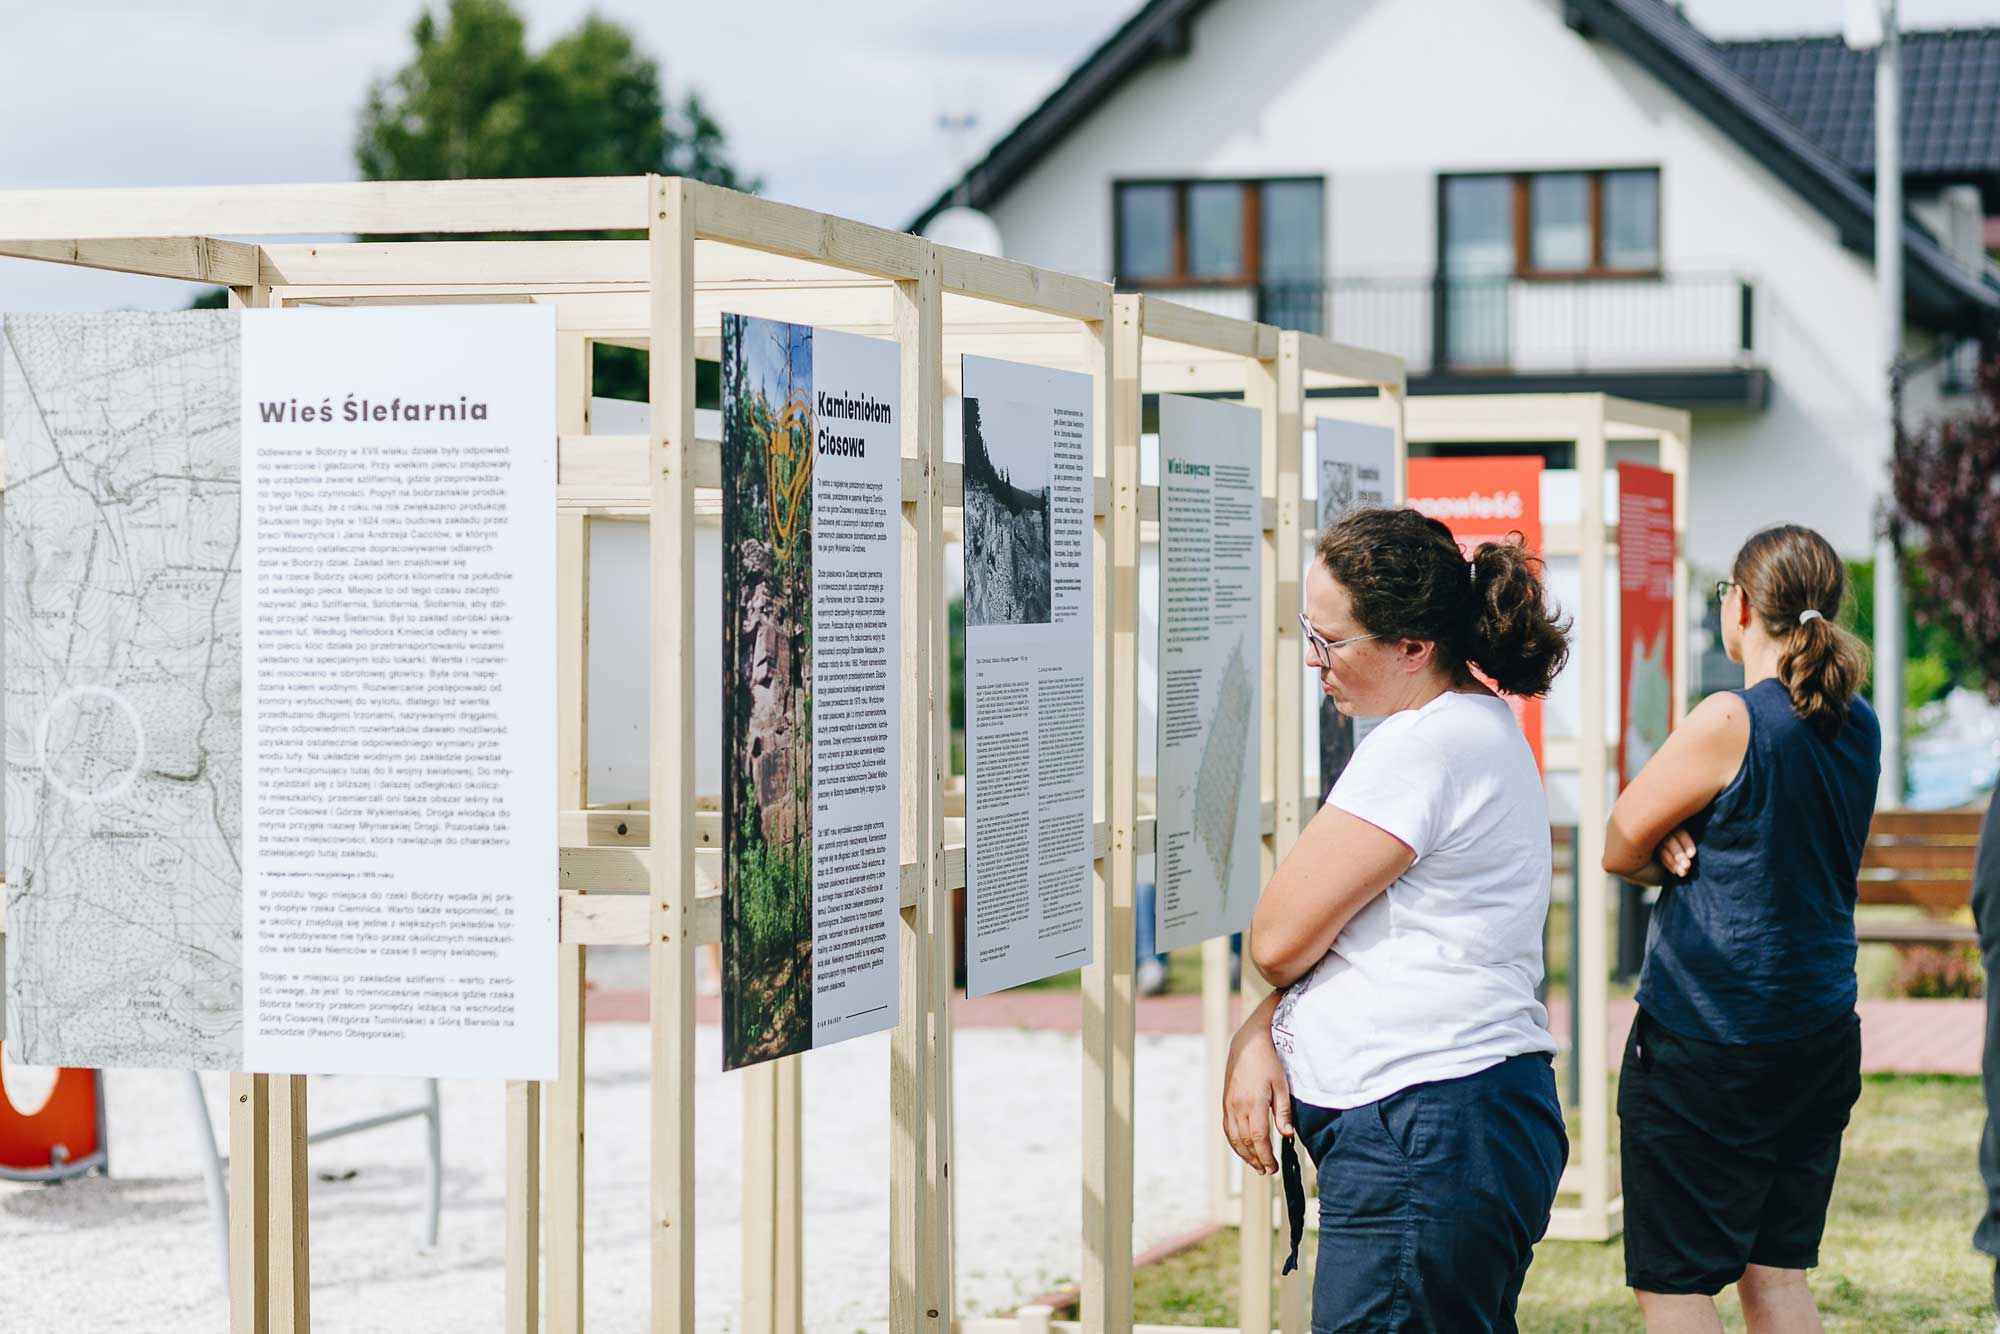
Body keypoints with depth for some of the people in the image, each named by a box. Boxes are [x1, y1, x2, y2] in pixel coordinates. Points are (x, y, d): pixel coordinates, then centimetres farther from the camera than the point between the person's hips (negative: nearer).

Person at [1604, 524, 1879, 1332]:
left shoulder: (1729, 723, -16)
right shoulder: (1859, 728, 7)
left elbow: (1619, 848, -6)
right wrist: (1687, 847, -3)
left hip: (1706, 1045, -7)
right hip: (1821, 1036, 8)